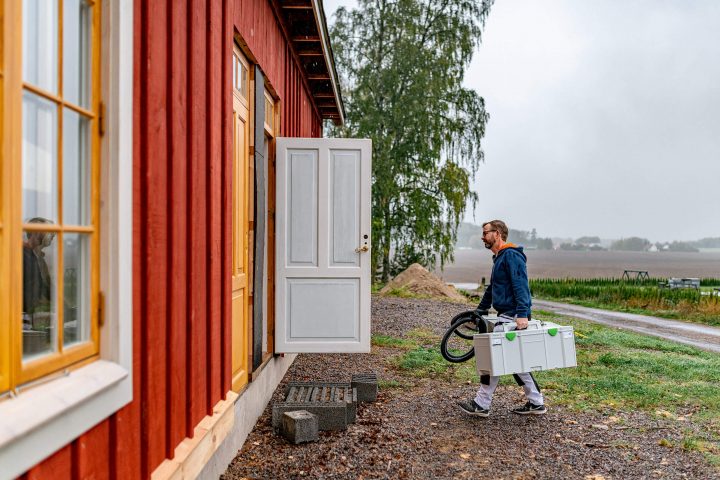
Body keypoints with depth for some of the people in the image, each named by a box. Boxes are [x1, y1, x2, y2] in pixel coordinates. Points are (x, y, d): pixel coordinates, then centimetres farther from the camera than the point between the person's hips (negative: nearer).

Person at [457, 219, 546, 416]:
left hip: (513, 316, -10)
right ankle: (536, 403, 20)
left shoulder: (511, 255, -12)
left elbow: (521, 285, -23)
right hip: (506, 316, 10)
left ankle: (481, 405, 2)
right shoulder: (499, 258, 20)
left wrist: (522, 314, -32)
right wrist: (478, 312, 34)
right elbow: (492, 289, 29)